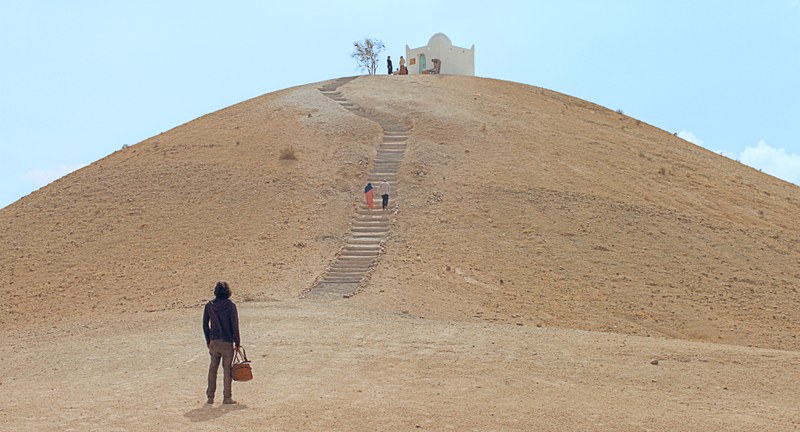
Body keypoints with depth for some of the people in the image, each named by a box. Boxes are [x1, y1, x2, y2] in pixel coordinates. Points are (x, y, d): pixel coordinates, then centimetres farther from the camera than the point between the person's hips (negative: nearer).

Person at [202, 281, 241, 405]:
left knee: (213, 368, 13)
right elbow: (235, 325, -9)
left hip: (214, 341, 3)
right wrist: (237, 343, -1)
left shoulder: (209, 306, 1)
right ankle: (227, 397, 5)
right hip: (227, 341, -3)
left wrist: (208, 341, 17)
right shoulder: (230, 306, -10)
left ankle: (210, 396, 15)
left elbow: (205, 325, 6)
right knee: (227, 369, 3)